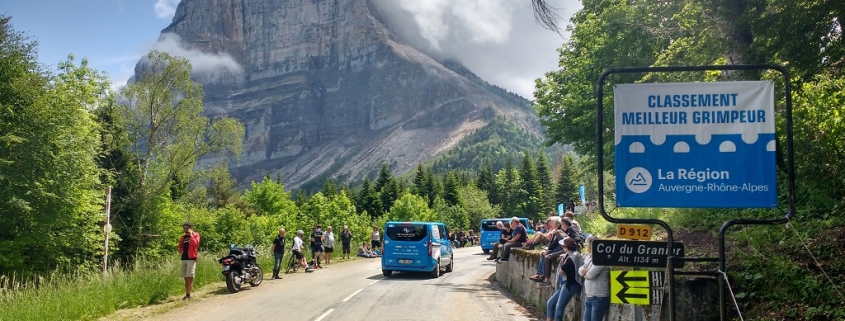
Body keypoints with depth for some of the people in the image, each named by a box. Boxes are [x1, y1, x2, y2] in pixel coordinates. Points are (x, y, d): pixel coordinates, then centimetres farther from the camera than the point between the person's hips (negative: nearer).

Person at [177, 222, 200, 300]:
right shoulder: (183, 236, 19)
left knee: (189, 277, -10)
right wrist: (181, 238, 7)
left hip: (191, 259, -6)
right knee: (186, 278, 7)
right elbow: (180, 247, 22)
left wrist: (191, 235, -10)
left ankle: (188, 295, -13)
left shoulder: (195, 235, 2)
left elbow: (196, 244, -16)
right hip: (183, 258, 6)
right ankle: (186, 294, 11)